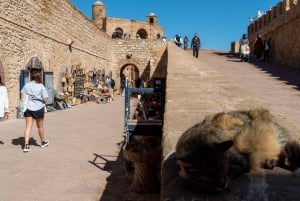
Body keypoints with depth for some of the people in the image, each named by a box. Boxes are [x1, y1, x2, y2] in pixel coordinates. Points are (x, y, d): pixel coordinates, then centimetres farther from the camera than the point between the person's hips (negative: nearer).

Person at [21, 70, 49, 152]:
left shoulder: (27, 85, 1)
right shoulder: (42, 87, -9)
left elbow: (22, 97, 1)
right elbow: (45, 99, -11)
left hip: (28, 108, 2)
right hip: (38, 108, -2)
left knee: (28, 126, 3)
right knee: (40, 126, 14)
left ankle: (26, 145, -7)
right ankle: (43, 142, 33)